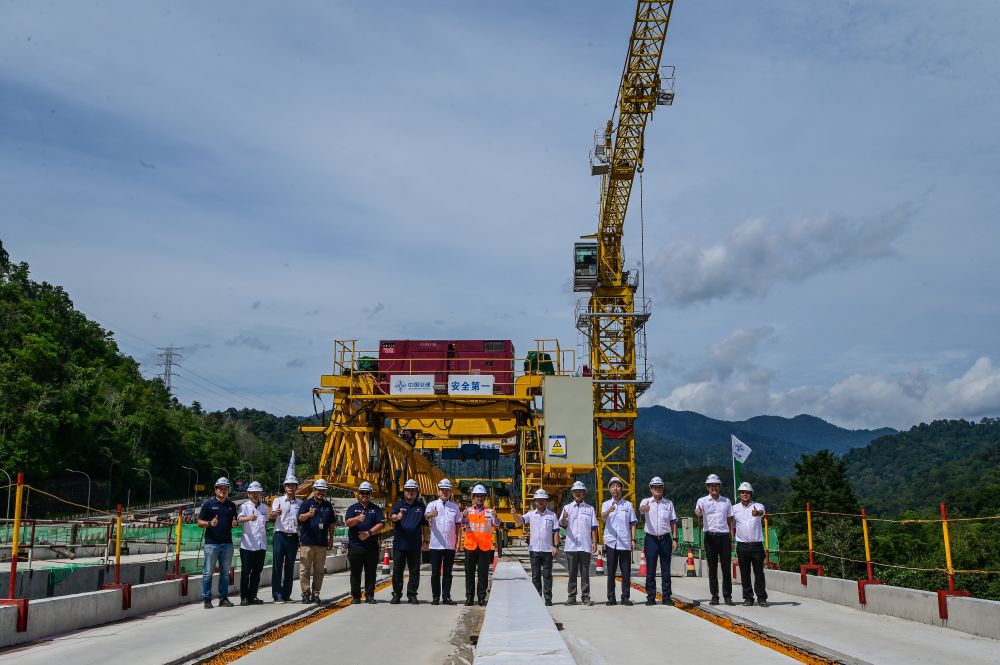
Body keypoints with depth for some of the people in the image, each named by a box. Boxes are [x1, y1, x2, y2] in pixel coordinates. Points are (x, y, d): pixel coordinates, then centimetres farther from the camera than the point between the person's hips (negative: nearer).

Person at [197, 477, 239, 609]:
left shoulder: (232, 505, 13)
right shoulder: (209, 504, 1)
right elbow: (200, 522, 0)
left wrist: (234, 523, -1)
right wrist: (210, 523, -18)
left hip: (227, 543, 4)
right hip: (211, 543, -4)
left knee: (225, 572, 9)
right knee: (208, 572, -2)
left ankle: (224, 598, 16)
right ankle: (207, 599, 5)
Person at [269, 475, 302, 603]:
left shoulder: (300, 503, 12)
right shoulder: (278, 500, 3)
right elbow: (272, 517, -13)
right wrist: (275, 514, -36)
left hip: (293, 537, 3)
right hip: (280, 535, -3)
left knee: (290, 567, 6)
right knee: (277, 566, -4)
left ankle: (286, 594, 13)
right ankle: (277, 595, -1)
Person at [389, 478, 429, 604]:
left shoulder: (421, 506, 9)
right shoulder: (399, 504, 6)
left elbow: (425, 525, 12)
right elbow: (392, 516, -14)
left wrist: (425, 542, 8)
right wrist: (397, 517, -38)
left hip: (415, 545, 1)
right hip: (399, 543, -1)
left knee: (415, 571, 4)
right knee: (397, 570, 4)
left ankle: (412, 595, 13)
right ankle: (396, 595, 13)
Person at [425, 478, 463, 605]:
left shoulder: (455, 507, 11)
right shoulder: (432, 505, 2)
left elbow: (458, 524, 13)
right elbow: (426, 515, -18)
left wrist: (458, 541, 4)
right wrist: (431, 515, -43)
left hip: (450, 545, 2)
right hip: (435, 544, -2)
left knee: (448, 572, 6)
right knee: (435, 572, 2)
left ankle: (446, 596, 12)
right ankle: (435, 597, 11)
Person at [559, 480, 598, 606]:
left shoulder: (590, 509, 10)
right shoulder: (567, 507, 10)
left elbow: (593, 527, 9)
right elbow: (563, 525, 1)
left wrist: (595, 542, 0)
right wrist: (564, 518, -21)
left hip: (585, 546, 0)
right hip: (571, 545, 0)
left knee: (585, 572, 2)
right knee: (572, 572, 4)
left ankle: (585, 597, 6)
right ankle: (571, 596, 9)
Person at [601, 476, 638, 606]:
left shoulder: (628, 504, 12)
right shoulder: (606, 504, 7)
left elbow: (632, 523, 12)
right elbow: (603, 517, -14)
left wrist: (633, 539, 3)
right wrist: (609, 510, -36)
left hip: (625, 543, 1)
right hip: (611, 542, -1)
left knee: (626, 571, 1)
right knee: (611, 571, 2)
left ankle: (625, 597, 9)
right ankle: (611, 598, 7)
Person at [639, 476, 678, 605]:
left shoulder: (668, 503, 8)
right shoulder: (646, 501, 1)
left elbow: (673, 522, 10)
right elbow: (640, 509, -23)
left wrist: (674, 539, 2)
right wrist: (644, 509, -48)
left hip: (665, 538, 2)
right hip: (651, 538, -2)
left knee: (666, 569, 4)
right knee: (650, 569, 1)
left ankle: (666, 597, 10)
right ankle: (651, 597, 7)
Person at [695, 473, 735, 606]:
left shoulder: (726, 501, 10)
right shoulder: (703, 501, 3)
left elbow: (730, 521, 13)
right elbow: (698, 512, -18)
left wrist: (732, 539, 6)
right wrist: (698, 512, -44)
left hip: (724, 536, 1)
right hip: (710, 536, -1)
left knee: (726, 567, 2)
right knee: (712, 568, 3)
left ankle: (727, 596, 10)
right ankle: (714, 596, 9)